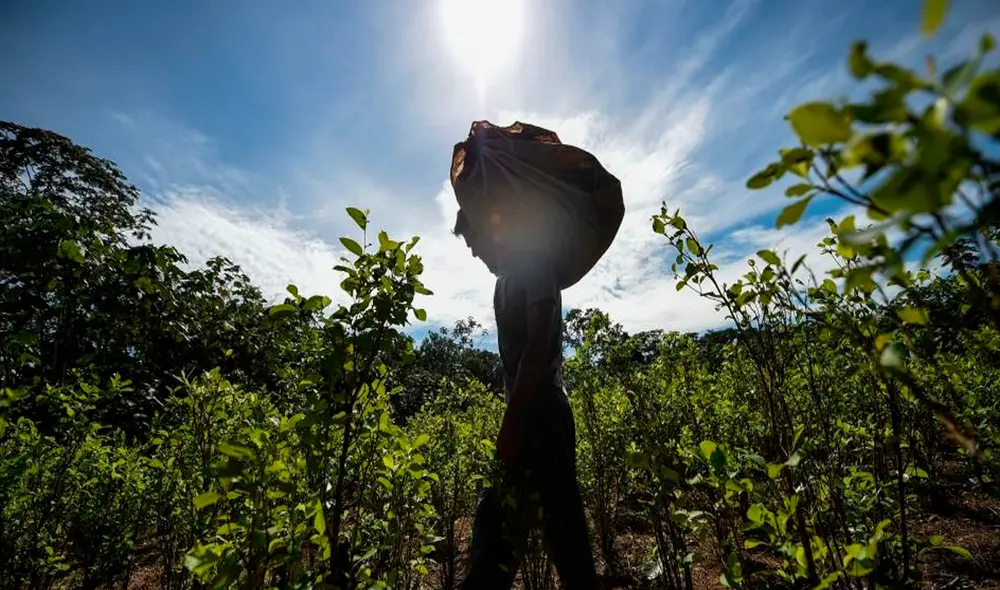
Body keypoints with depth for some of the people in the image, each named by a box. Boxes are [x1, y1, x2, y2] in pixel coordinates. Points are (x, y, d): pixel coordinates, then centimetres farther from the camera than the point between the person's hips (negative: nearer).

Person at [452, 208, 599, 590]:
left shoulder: (534, 266, -6)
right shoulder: (506, 281, 19)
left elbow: (538, 348, -17)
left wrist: (511, 422, -19)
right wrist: (511, 422, 11)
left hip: (539, 419, -9)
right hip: (526, 421, 9)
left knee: (561, 530, 1)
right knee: (495, 537, 15)